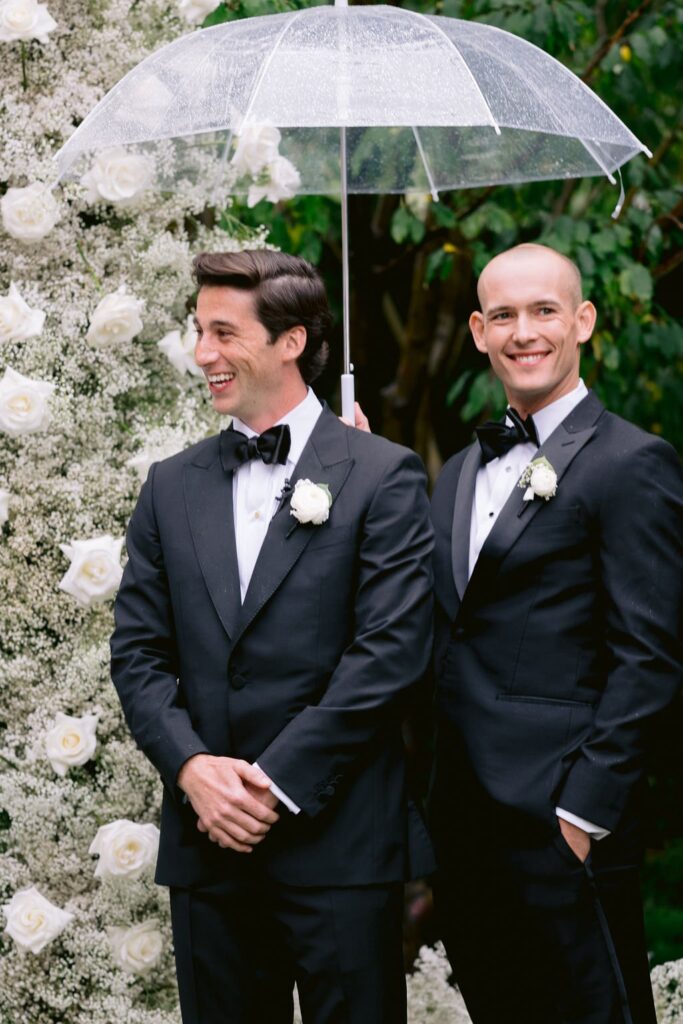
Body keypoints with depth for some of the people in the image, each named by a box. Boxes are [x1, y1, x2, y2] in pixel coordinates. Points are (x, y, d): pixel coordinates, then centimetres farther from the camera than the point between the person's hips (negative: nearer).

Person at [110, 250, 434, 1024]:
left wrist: (276, 782, -12)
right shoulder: (172, 487, 13)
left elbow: (390, 651, -9)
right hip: (208, 839, 4)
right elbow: (137, 649, 9)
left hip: (338, 840, -4)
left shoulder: (382, 476, -2)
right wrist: (192, 766, -8)